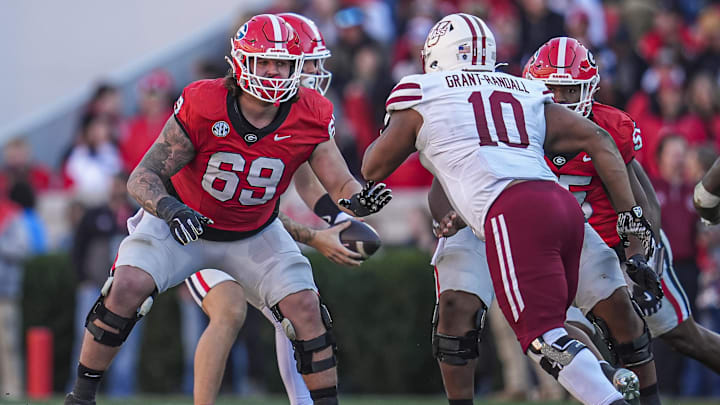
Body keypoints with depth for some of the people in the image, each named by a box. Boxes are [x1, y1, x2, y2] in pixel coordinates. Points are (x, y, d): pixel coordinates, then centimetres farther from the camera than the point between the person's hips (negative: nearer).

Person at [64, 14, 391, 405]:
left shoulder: (309, 118, -19)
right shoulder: (202, 106, -27)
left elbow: (341, 185, -14)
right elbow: (144, 176, -24)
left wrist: (358, 200, -39)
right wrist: (169, 209, -46)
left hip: (254, 234, 2)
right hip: (180, 223, -2)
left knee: (305, 308, -13)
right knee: (127, 288, -21)